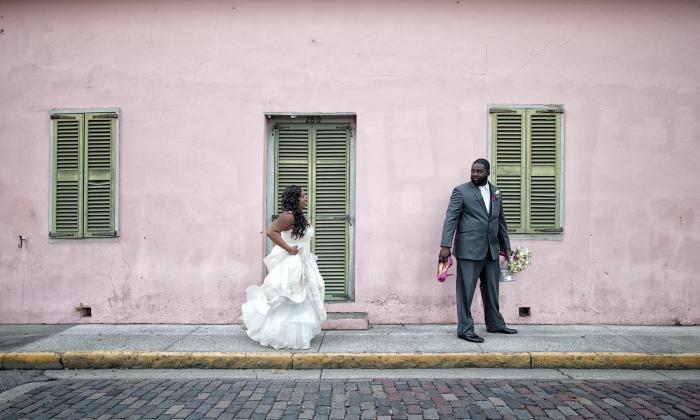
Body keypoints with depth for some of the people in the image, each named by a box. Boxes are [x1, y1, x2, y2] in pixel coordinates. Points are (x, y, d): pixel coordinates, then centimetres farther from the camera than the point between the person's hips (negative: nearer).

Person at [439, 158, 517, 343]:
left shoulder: (496, 192, 14)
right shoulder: (461, 191, -4)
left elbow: (500, 220, 20)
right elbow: (450, 219, -10)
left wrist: (505, 246, 19)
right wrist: (445, 245, -19)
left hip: (491, 250, 6)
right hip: (469, 249, -6)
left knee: (491, 289, 17)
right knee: (466, 290, -2)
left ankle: (495, 324, 32)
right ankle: (465, 329, 6)